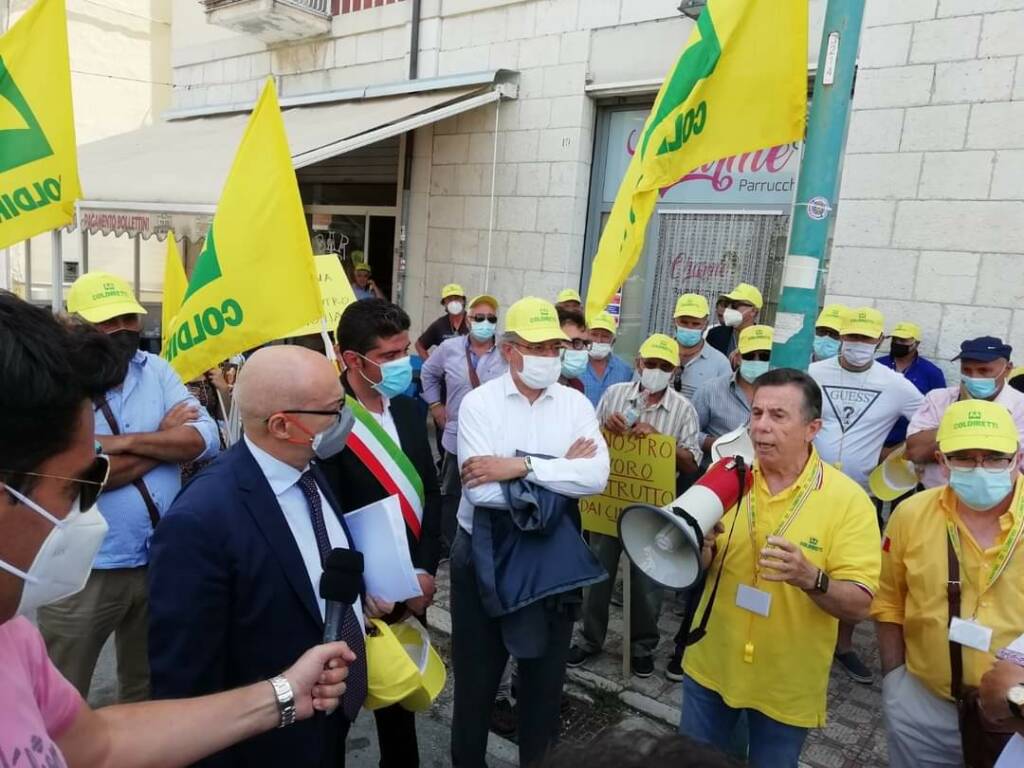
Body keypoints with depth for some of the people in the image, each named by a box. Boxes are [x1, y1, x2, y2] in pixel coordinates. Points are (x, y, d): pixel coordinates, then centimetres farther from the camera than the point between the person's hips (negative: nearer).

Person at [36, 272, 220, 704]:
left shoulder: (156, 369, 2)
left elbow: (207, 441, -7)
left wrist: (125, 442, -19)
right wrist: (167, 435, -13)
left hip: (161, 563, 4)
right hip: (85, 572, -4)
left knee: (151, 691, 24)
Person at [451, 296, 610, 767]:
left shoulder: (576, 404, -2)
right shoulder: (479, 403, -11)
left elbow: (597, 477, -17)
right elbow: (481, 490, -23)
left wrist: (521, 466, -25)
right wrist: (561, 468, -18)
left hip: (554, 556, 3)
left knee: (545, 677, 20)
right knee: (476, 678, 16)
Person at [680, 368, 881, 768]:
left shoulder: (848, 499, -15)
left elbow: (858, 604, -16)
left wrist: (810, 578, -35)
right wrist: (702, 548, -24)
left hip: (787, 686, -2)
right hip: (710, 666, 3)